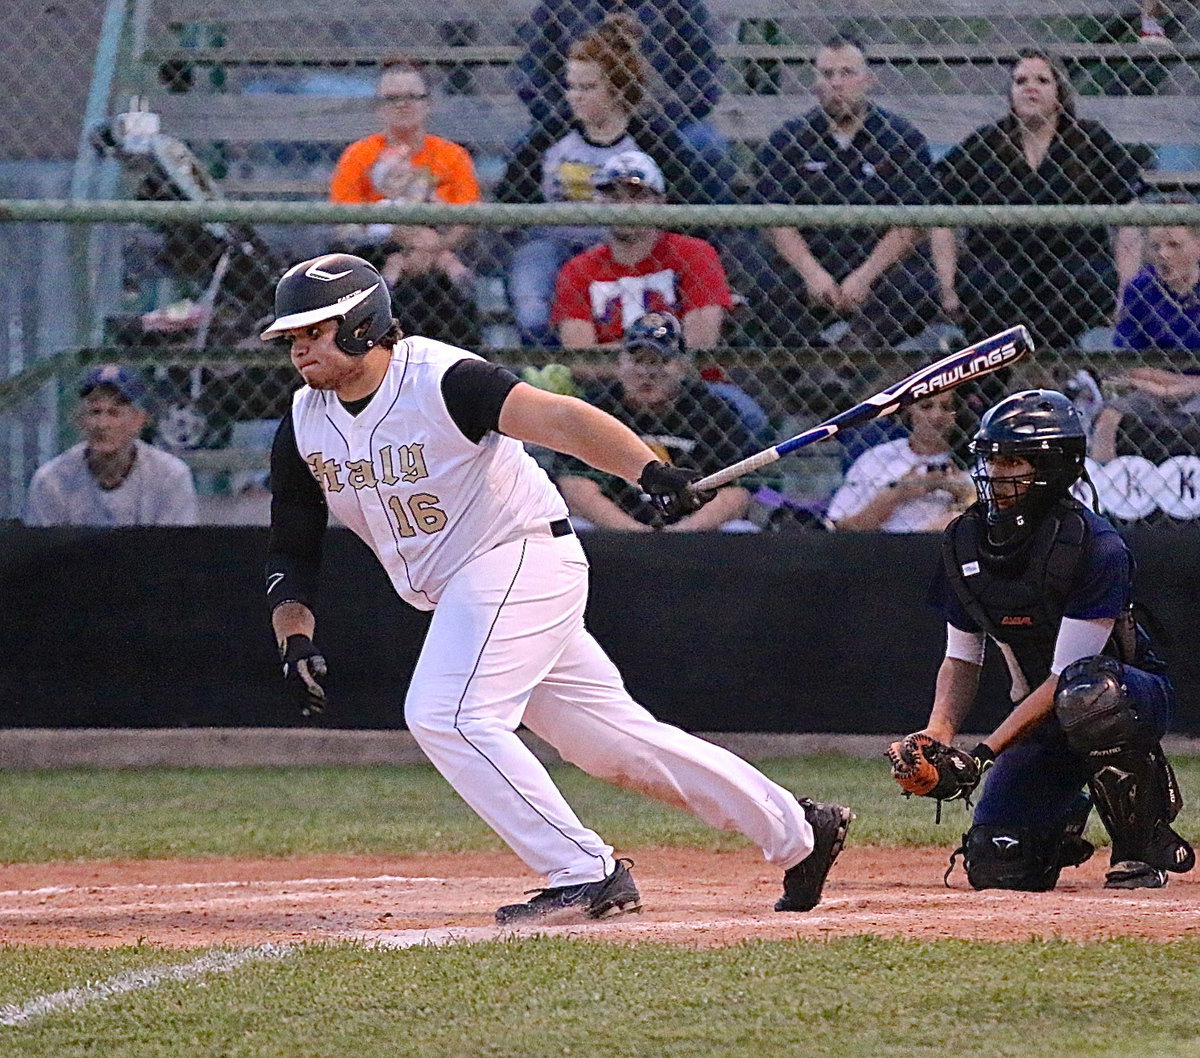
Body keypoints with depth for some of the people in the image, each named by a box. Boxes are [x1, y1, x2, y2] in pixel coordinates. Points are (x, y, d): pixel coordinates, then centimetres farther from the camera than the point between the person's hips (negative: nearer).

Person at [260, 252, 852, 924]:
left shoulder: (440, 379, -21)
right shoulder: (305, 426, 0)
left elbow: (556, 417, -34)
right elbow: (291, 553, 7)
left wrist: (649, 469, -50)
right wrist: (296, 638, -11)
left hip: (526, 559, -8)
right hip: (458, 589, 8)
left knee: (445, 714, -23)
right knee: (612, 738, 11)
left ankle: (585, 874, -17)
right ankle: (796, 832, 21)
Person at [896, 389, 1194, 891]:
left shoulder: (1097, 548, -24)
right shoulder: (964, 543, -4)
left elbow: (1065, 676, -26)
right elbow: (962, 659, 5)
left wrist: (985, 751, -31)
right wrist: (938, 734, -15)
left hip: (1138, 693, -5)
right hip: (1040, 714, 6)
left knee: (1087, 691, -43)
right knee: (996, 866, -12)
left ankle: (1143, 847, -21)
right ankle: (1065, 819, 25)